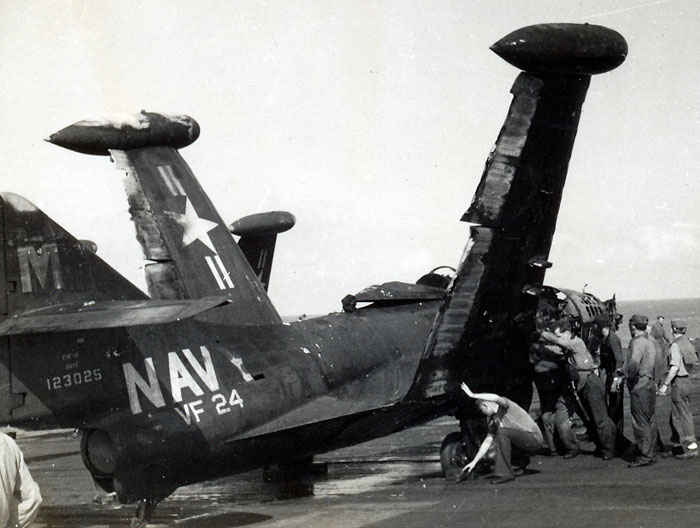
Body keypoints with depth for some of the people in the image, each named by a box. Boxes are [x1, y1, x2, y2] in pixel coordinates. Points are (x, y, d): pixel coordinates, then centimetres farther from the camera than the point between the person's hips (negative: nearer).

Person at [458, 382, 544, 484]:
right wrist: (474, 462, 7)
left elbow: (497, 398, -37)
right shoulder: (493, 419, 9)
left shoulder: (505, 405, -13)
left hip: (534, 438, -9)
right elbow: (488, 442, 10)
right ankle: (522, 460, 26)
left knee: (502, 432, -26)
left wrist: (472, 395, -35)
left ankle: (505, 473, -25)